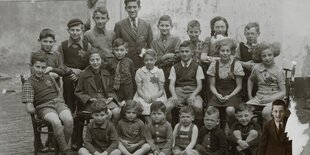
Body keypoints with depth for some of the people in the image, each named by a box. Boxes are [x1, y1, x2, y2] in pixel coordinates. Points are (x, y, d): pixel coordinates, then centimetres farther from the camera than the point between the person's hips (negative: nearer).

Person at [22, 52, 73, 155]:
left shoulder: (49, 77, 17)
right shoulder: (28, 84, 0)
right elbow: (29, 109, -7)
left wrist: (61, 103, 15)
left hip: (58, 102, 5)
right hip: (44, 107, -4)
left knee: (69, 120, -28)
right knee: (56, 122, -36)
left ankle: (63, 146, -8)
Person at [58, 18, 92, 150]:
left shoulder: (87, 46, 4)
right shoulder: (63, 46, 5)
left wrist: (80, 73, -9)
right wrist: (71, 70, -8)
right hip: (68, 83, 0)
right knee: (69, 111, 1)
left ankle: (79, 139, 9)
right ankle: (72, 140, 10)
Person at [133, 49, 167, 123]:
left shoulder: (159, 71, 5)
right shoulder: (139, 72, 6)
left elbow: (161, 90, 4)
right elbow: (139, 89, 4)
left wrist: (155, 97, -15)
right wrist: (145, 97, -14)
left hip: (157, 97, 0)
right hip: (143, 97, 0)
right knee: (144, 106, -31)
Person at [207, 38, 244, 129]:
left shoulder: (236, 65, 0)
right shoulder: (214, 65, 5)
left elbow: (239, 86, 2)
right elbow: (212, 85, 7)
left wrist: (229, 96, -12)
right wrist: (217, 95, -11)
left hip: (232, 95, -2)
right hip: (218, 95, 2)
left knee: (230, 110, -33)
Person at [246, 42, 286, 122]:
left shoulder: (278, 71, -5)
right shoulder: (257, 68, 5)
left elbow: (283, 92, -5)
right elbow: (250, 80, 27)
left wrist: (269, 99, -18)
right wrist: (250, 95, 17)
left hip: (274, 99, -4)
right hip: (259, 97, 4)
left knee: (266, 112, -37)